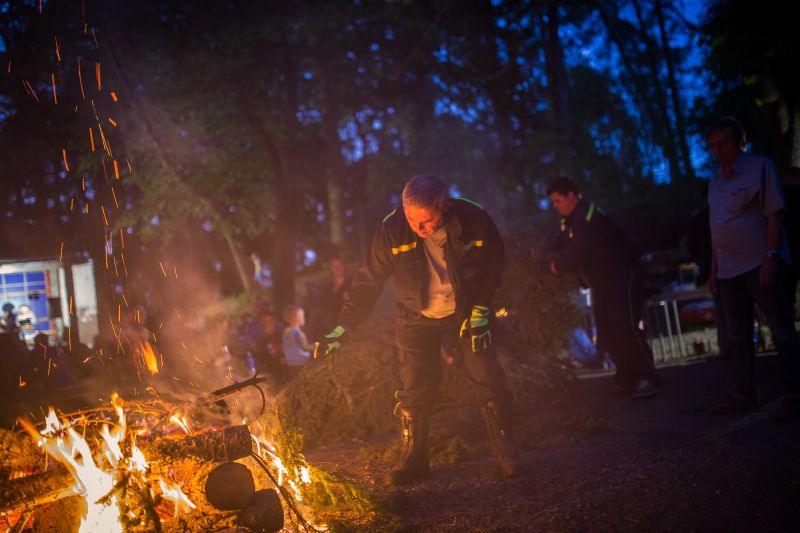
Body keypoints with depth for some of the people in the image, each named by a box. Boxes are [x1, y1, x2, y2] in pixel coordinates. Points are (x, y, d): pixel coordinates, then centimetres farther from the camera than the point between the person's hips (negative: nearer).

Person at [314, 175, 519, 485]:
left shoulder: (474, 220, -24)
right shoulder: (392, 229, -25)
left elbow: (494, 265, -5)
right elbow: (368, 282, -17)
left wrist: (481, 310, -11)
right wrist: (342, 329, -22)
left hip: (467, 311, 0)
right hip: (417, 317, 0)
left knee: (489, 380, -5)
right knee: (413, 391, -3)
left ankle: (505, 453, 11)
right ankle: (414, 460, 14)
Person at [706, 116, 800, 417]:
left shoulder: (760, 168, -3)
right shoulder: (716, 181, 16)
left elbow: (773, 216, -10)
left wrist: (770, 258, -18)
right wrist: (714, 268, 16)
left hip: (760, 265, -7)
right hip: (729, 270, 7)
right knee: (738, 336, 10)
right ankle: (744, 395, 16)